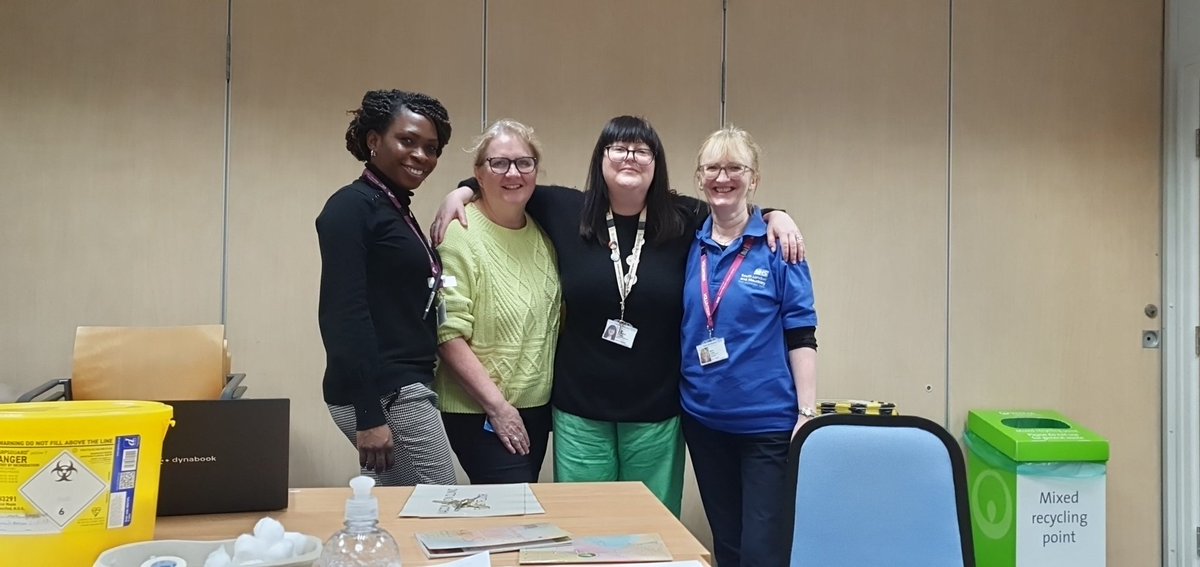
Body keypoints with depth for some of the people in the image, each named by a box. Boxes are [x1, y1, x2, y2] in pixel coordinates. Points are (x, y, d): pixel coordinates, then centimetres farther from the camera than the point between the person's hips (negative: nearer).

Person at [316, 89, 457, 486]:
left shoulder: (397, 210, 16)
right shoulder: (351, 206, -11)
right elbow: (344, 314, -19)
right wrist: (368, 415, -23)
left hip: (403, 387, 9)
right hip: (383, 394, -9)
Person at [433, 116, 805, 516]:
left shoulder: (685, 221, -2)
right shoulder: (566, 211, -1)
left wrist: (775, 216, -6)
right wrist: (462, 192, 0)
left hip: (657, 413, 0)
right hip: (579, 411, 0)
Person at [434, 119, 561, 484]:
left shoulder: (541, 231, 6)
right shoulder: (460, 235, -15)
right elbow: (449, 334, -19)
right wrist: (497, 406, -18)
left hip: (538, 405, 7)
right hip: (479, 412, -7)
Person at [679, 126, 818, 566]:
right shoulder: (689, 245, 5)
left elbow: (801, 337, -7)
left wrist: (807, 414, -11)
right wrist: (677, 401, 6)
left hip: (768, 422, -4)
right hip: (703, 419, 4)